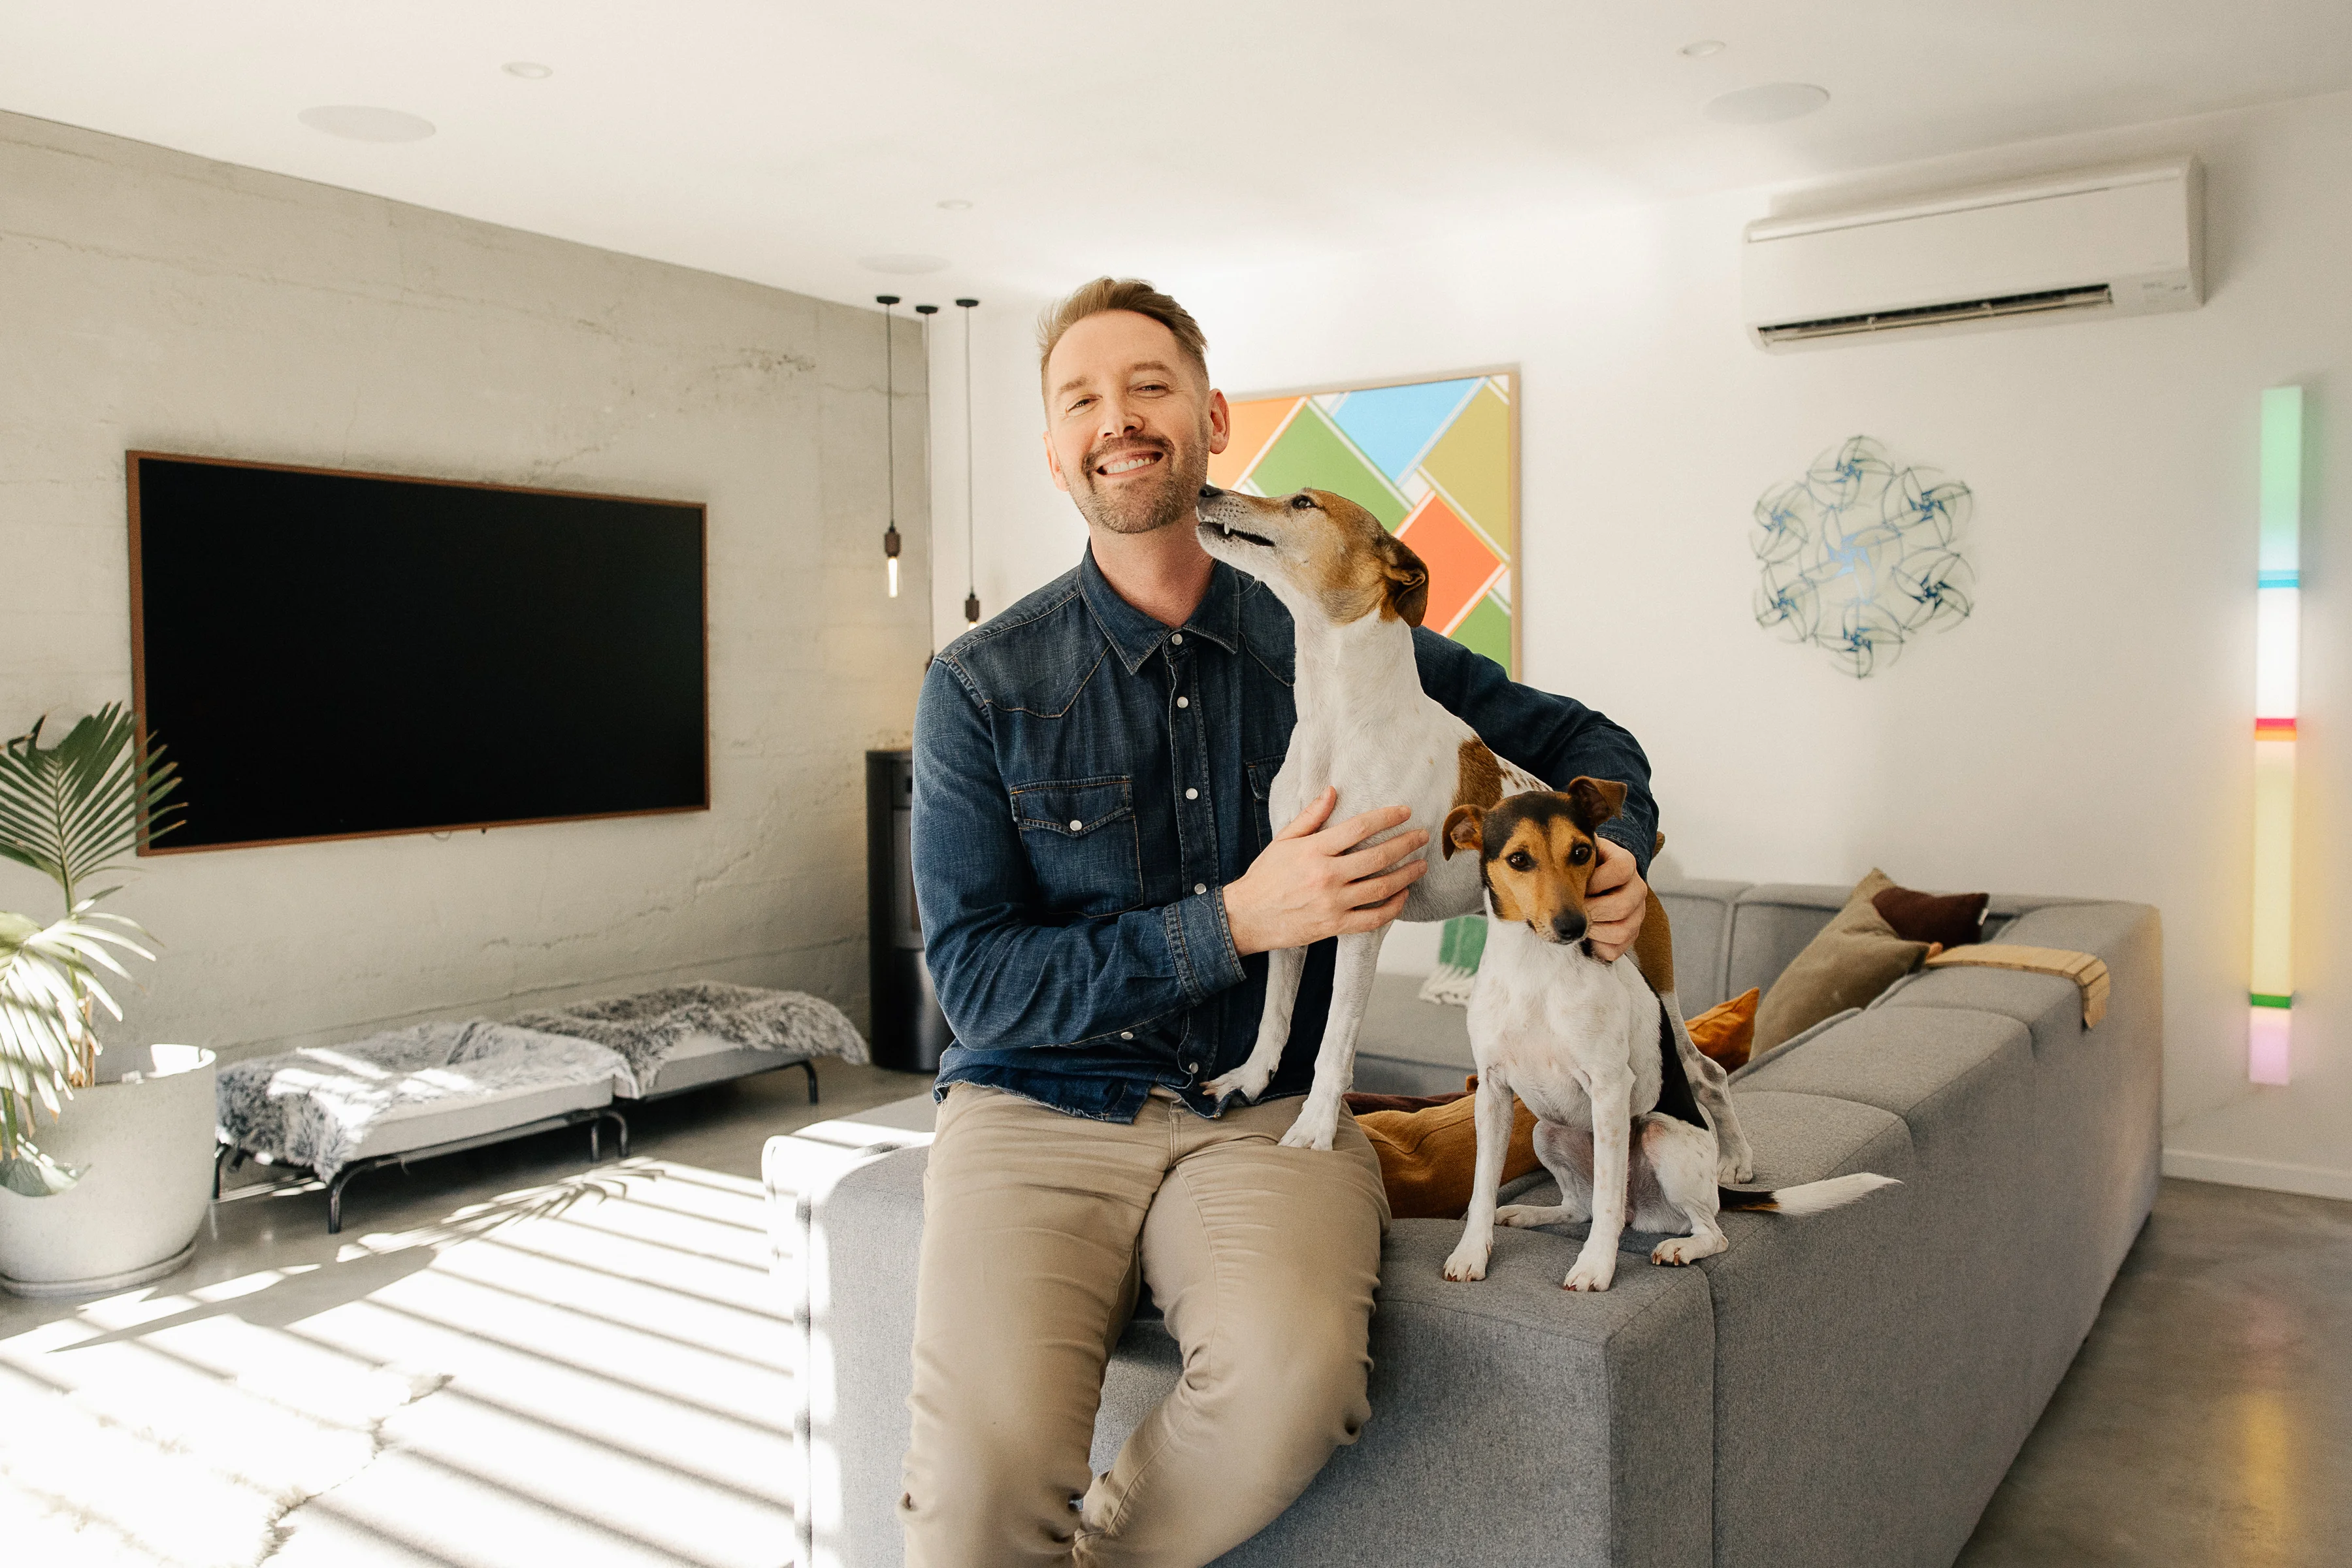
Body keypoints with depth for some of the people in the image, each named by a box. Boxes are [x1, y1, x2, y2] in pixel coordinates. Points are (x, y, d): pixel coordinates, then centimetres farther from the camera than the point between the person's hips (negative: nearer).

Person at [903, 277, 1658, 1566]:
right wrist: (1239, 921, -15)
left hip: (1266, 1115, 2)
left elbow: (1578, 738, 17)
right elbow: (974, 978, -6)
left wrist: (1617, 851, -7)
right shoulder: (983, 686, 0)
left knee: (1295, 1377, -30)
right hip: (1040, 1108, -1)